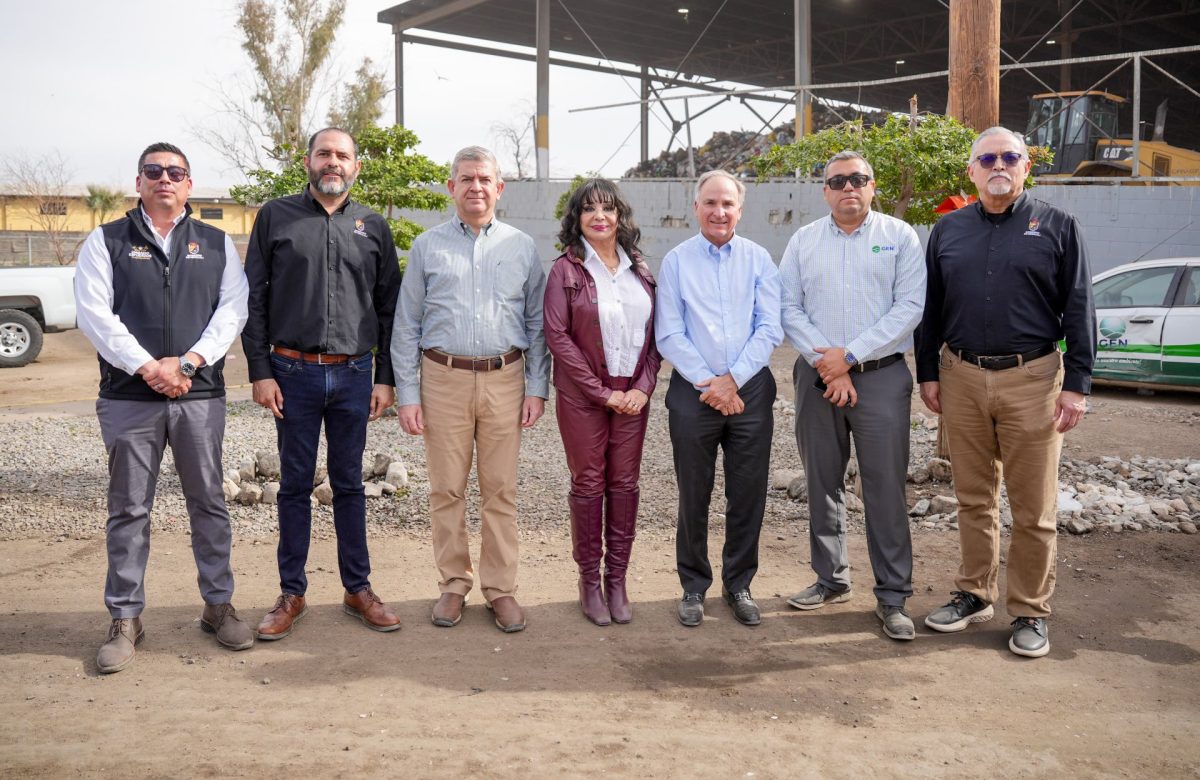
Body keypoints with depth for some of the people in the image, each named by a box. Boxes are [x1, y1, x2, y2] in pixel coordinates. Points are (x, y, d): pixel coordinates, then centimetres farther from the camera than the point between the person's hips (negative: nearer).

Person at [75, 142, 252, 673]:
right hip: (129, 397, -1)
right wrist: (147, 367, -13)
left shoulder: (216, 244, 12)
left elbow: (233, 309, 2)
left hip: (201, 395, 1)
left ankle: (219, 605, 18)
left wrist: (190, 360, -12)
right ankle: (125, 619, 14)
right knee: (129, 509, 4)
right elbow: (93, 312, -3)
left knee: (209, 503, 7)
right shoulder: (107, 241, 7)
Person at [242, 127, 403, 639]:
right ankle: (292, 594, 18)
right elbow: (254, 299, 2)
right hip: (293, 371, -1)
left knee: (349, 483, 10)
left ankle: (358, 588, 20)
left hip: (354, 375, 1)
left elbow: (389, 306, 9)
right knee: (295, 485, 7)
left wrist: (386, 378, 3)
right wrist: (260, 371, -5)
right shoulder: (276, 217, 3)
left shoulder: (373, 227, 8)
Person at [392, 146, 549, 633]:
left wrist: (537, 387, 0)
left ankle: (501, 588, 15)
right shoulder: (427, 247, 6)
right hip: (443, 378, 0)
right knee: (447, 489, 5)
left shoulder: (522, 247, 9)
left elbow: (537, 323, 9)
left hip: (504, 380, 0)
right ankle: (453, 585, 19)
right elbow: (406, 327, 5)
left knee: (501, 490, 4)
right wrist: (407, 395, -1)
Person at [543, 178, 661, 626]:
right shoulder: (566, 270, -3)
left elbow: (654, 334, 9)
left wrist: (644, 387, -5)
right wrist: (603, 392, -12)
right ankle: (589, 581, 16)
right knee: (588, 484, 4)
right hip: (583, 396, -3)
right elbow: (557, 336, -9)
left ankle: (617, 579, 18)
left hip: (633, 396, 4)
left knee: (625, 484, 6)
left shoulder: (639, 270, 9)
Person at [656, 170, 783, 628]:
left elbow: (769, 329, -1)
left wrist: (733, 379, -11)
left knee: (748, 495, 7)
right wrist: (708, 383, -11)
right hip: (693, 392, -1)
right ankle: (694, 587, 21)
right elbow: (669, 335, -3)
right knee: (694, 496, 7)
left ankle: (739, 585, 23)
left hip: (750, 389, 1)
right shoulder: (676, 261, 3)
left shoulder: (758, 259, 5)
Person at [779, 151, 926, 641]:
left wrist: (849, 356, -13)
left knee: (886, 487, -3)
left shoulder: (899, 236, 2)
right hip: (817, 376, 3)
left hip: (881, 376, -3)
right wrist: (825, 363, -10)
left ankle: (893, 596, 6)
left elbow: (909, 308, -7)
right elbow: (789, 309, 3)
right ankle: (831, 580, 25)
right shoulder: (803, 241, 10)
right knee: (822, 483, 10)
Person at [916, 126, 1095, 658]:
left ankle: (1029, 612, 16)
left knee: (1034, 509, 3)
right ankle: (975, 594, 26)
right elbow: (930, 309, 13)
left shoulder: (1056, 226, 2)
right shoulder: (948, 230, 10)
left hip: (1032, 379, -2)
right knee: (974, 499, 12)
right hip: (962, 378, 3)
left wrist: (1077, 384, -6)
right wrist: (928, 373, 8)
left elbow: (1078, 309, 0)